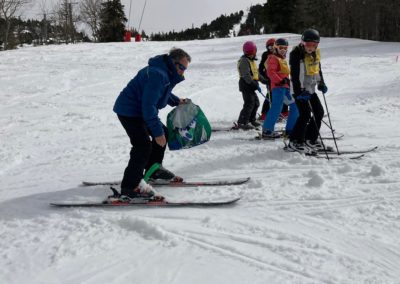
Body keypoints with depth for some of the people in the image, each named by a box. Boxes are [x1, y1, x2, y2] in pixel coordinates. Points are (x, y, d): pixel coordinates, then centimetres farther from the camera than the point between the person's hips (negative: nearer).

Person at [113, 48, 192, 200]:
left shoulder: (166, 73, 5)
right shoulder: (157, 75, -28)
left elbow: (162, 91, 27)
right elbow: (149, 106, -31)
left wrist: (176, 101, 10)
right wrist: (157, 132, -28)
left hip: (141, 110, 11)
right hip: (129, 111, -11)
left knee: (163, 133, 18)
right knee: (143, 145, -21)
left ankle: (153, 169, 32)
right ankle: (130, 185, -17)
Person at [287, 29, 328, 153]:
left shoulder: (315, 53, 8)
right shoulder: (296, 54, -16)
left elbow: (318, 69, 22)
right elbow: (295, 75, -21)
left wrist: (321, 84, 14)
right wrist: (300, 91, -27)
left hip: (310, 89, 9)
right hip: (300, 91, -9)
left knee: (319, 112, 10)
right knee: (305, 114, -14)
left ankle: (311, 139, 21)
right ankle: (295, 142, -6)